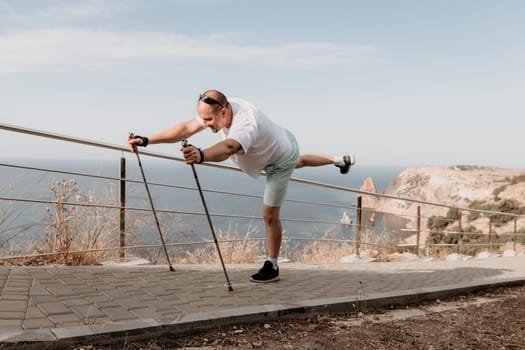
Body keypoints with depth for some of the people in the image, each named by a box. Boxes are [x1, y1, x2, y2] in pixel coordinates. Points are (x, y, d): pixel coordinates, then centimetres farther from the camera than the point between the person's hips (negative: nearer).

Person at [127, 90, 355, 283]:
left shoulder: (246, 124, -47)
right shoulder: (219, 109, -23)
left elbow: (227, 148, -69)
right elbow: (186, 128, -26)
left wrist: (201, 156, -88)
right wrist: (147, 140, -32)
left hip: (281, 161, -8)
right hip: (280, 145, 9)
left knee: (270, 215, -5)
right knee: (299, 162, 39)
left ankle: (272, 267, 10)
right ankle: (339, 161, 62)